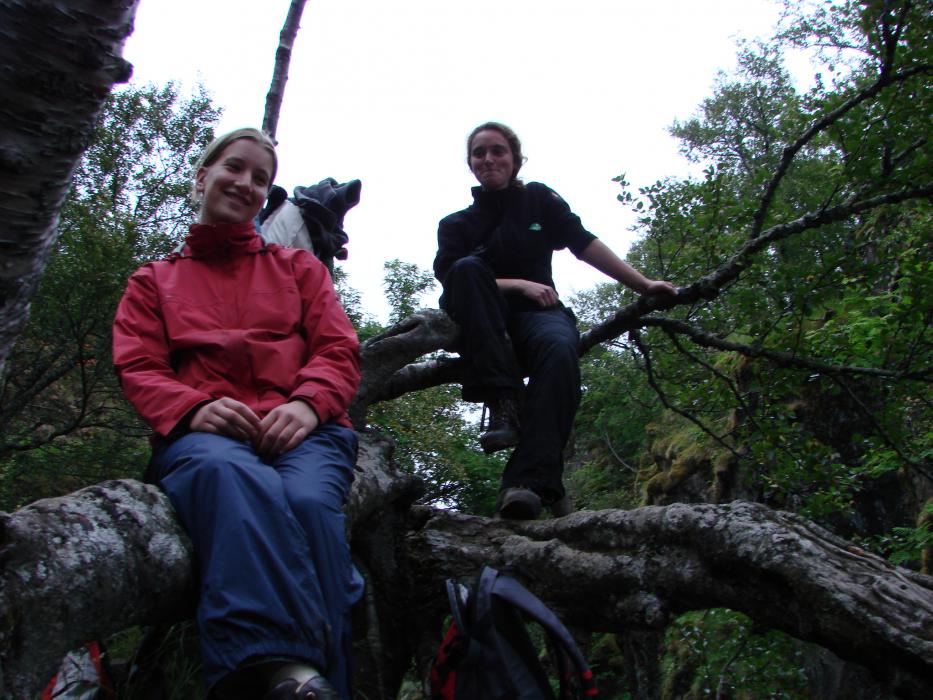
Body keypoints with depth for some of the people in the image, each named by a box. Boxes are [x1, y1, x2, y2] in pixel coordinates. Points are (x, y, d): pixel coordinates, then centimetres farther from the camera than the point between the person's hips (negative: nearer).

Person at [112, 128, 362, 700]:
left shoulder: (298, 267, 29)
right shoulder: (153, 281, 29)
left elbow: (339, 350, 14)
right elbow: (138, 368, 13)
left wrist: (306, 403, -9)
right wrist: (194, 409, -11)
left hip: (299, 430, 1)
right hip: (204, 433, 0)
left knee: (310, 500, -37)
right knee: (230, 476, -40)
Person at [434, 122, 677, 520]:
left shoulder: (539, 199, 14)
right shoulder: (455, 225, 12)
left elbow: (585, 244, 9)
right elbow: (450, 277, -3)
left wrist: (643, 284, 3)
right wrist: (520, 285, -13)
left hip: (537, 314, 0)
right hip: (482, 325, 0)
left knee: (560, 348, -37)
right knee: (468, 267, -31)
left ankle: (529, 482, -50)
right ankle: (503, 402, -40)